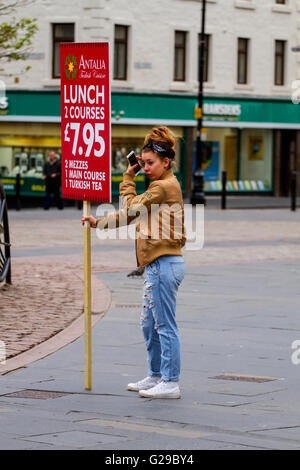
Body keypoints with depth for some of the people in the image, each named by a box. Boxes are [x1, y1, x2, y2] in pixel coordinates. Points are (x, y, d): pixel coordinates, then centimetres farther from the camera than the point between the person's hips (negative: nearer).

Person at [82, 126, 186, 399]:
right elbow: (131, 215, 21)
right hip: (158, 264, 11)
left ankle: (171, 383, -4)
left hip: (165, 264, -11)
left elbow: (132, 208, -6)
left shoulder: (164, 186, -12)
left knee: (165, 325, -7)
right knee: (149, 324, 17)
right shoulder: (163, 186, 20)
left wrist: (127, 179, 6)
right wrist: (99, 223, 17)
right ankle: (156, 376, 26)